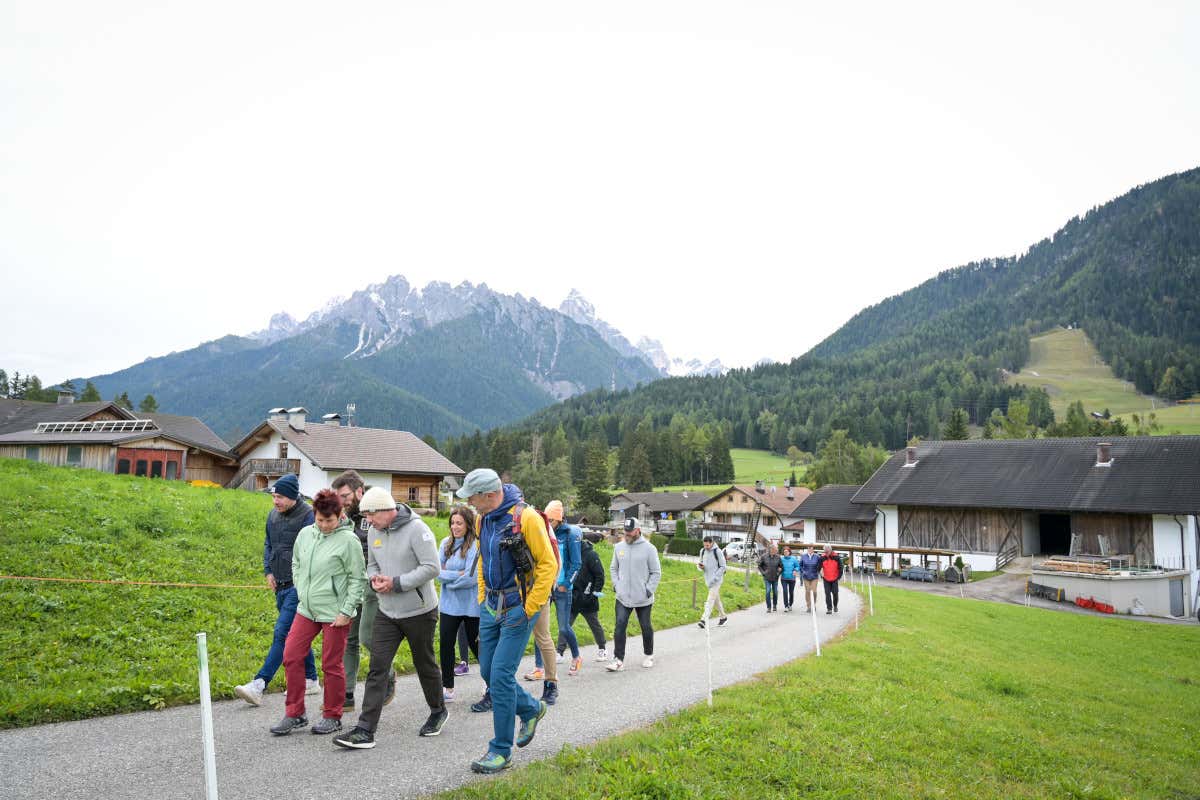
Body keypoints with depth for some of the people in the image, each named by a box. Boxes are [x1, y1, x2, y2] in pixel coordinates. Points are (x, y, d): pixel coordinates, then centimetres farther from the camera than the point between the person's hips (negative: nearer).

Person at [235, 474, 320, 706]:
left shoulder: (308, 516, -13)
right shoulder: (274, 515, 10)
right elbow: (268, 544, 23)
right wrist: (268, 571, 10)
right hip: (280, 586, 9)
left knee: (282, 634, -12)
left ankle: (259, 685, -12)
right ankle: (311, 680, 26)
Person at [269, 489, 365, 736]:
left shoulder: (348, 540, -14)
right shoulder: (305, 535, 3)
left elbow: (357, 579, -11)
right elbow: (296, 564, 19)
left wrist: (346, 611, -13)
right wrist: (302, 592, 10)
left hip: (335, 613, -6)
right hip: (306, 609, 6)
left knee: (332, 665, 5)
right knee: (291, 656, 4)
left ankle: (332, 716, 21)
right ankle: (294, 714, 19)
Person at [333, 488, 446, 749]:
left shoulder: (416, 529, -19)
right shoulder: (374, 532, 4)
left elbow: (432, 567, -22)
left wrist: (396, 583, -23)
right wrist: (374, 579, -7)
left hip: (419, 611, -5)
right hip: (387, 612, 6)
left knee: (425, 665, 12)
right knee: (377, 668, -2)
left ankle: (438, 711, 35)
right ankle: (365, 730, 0)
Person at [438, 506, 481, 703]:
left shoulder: (476, 546, -14)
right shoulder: (446, 543, 3)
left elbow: (471, 577, -19)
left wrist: (448, 581, -8)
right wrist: (457, 574, -16)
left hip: (471, 605, -5)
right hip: (449, 604, 5)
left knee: (475, 644, 8)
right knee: (446, 644, 5)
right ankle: (448, 688, 17)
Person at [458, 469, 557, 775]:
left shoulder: (525, 517, -18)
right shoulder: (482, 520, 5)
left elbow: (548, 564, -16)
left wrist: (529, 610, -15)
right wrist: (482, 598, 14)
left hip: (519, 608, -8)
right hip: (491, 606, 8)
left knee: (501, 675, -7)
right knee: (488, 671, 12)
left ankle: (501, 751, 7)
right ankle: (531, 709, 37)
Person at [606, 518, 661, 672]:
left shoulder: (648, 548, -7)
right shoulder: (619, 547, 4)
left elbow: (656, 572, -4)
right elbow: (613, 568, 16)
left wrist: (649, 590, -10)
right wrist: (616, 584, 3)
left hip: (643, 599, -2)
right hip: (623, 597, 2)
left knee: (646, 627, 11)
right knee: (620, 626, -7)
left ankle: (649, 655, 30)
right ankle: (618, 660, -4)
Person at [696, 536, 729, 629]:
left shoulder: (717, 551, -12)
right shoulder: (702, 551, 6)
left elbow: (723, 566, -10)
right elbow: (701, 564, 17)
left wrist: (714, 578, -16)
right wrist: (701, 566, -9)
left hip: (716, 579, -7)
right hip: (708, 579, 7)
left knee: (710, 599, -14)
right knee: (716, 599, 17)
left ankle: (704, 620, -21)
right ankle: (723, 617, 32)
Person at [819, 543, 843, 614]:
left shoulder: (836, 557, -8)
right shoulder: (822, 557, -6)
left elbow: (840, 567, -1)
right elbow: (819, 567, 3)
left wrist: (839, 576, -2)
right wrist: (821, 576, 0)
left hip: (835, 578, 0)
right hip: (826, 579, 1)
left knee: (835, 593, 3)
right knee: (827, 594, -3)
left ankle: (835, 606, 26)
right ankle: (829, 608, 2)